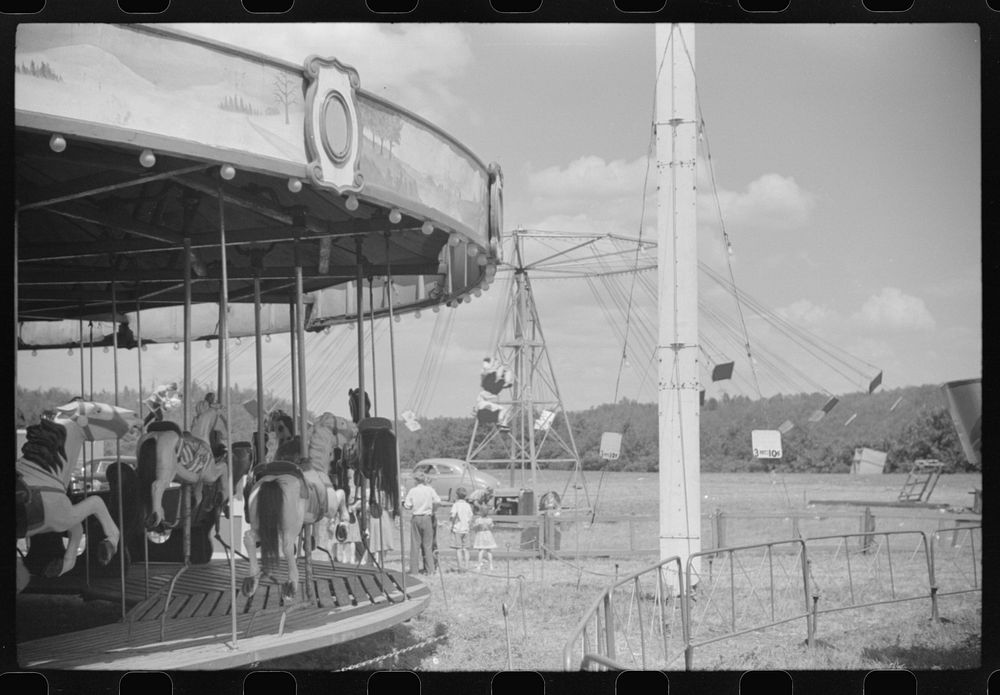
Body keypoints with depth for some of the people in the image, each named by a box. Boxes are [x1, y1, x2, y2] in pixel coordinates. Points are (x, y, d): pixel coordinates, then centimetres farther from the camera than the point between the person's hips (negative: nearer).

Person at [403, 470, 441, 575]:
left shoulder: (412, 491, -3)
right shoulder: (429, 490, -4)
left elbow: (407, 506, -4)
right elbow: (438, 501, -7)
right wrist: (432, 508, 12)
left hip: (416, 518, 0)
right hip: (427, 518, 0)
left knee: (415, 544, 6)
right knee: (428, 544, 5)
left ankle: (414, 569, 6)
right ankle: (429, 569, 4)